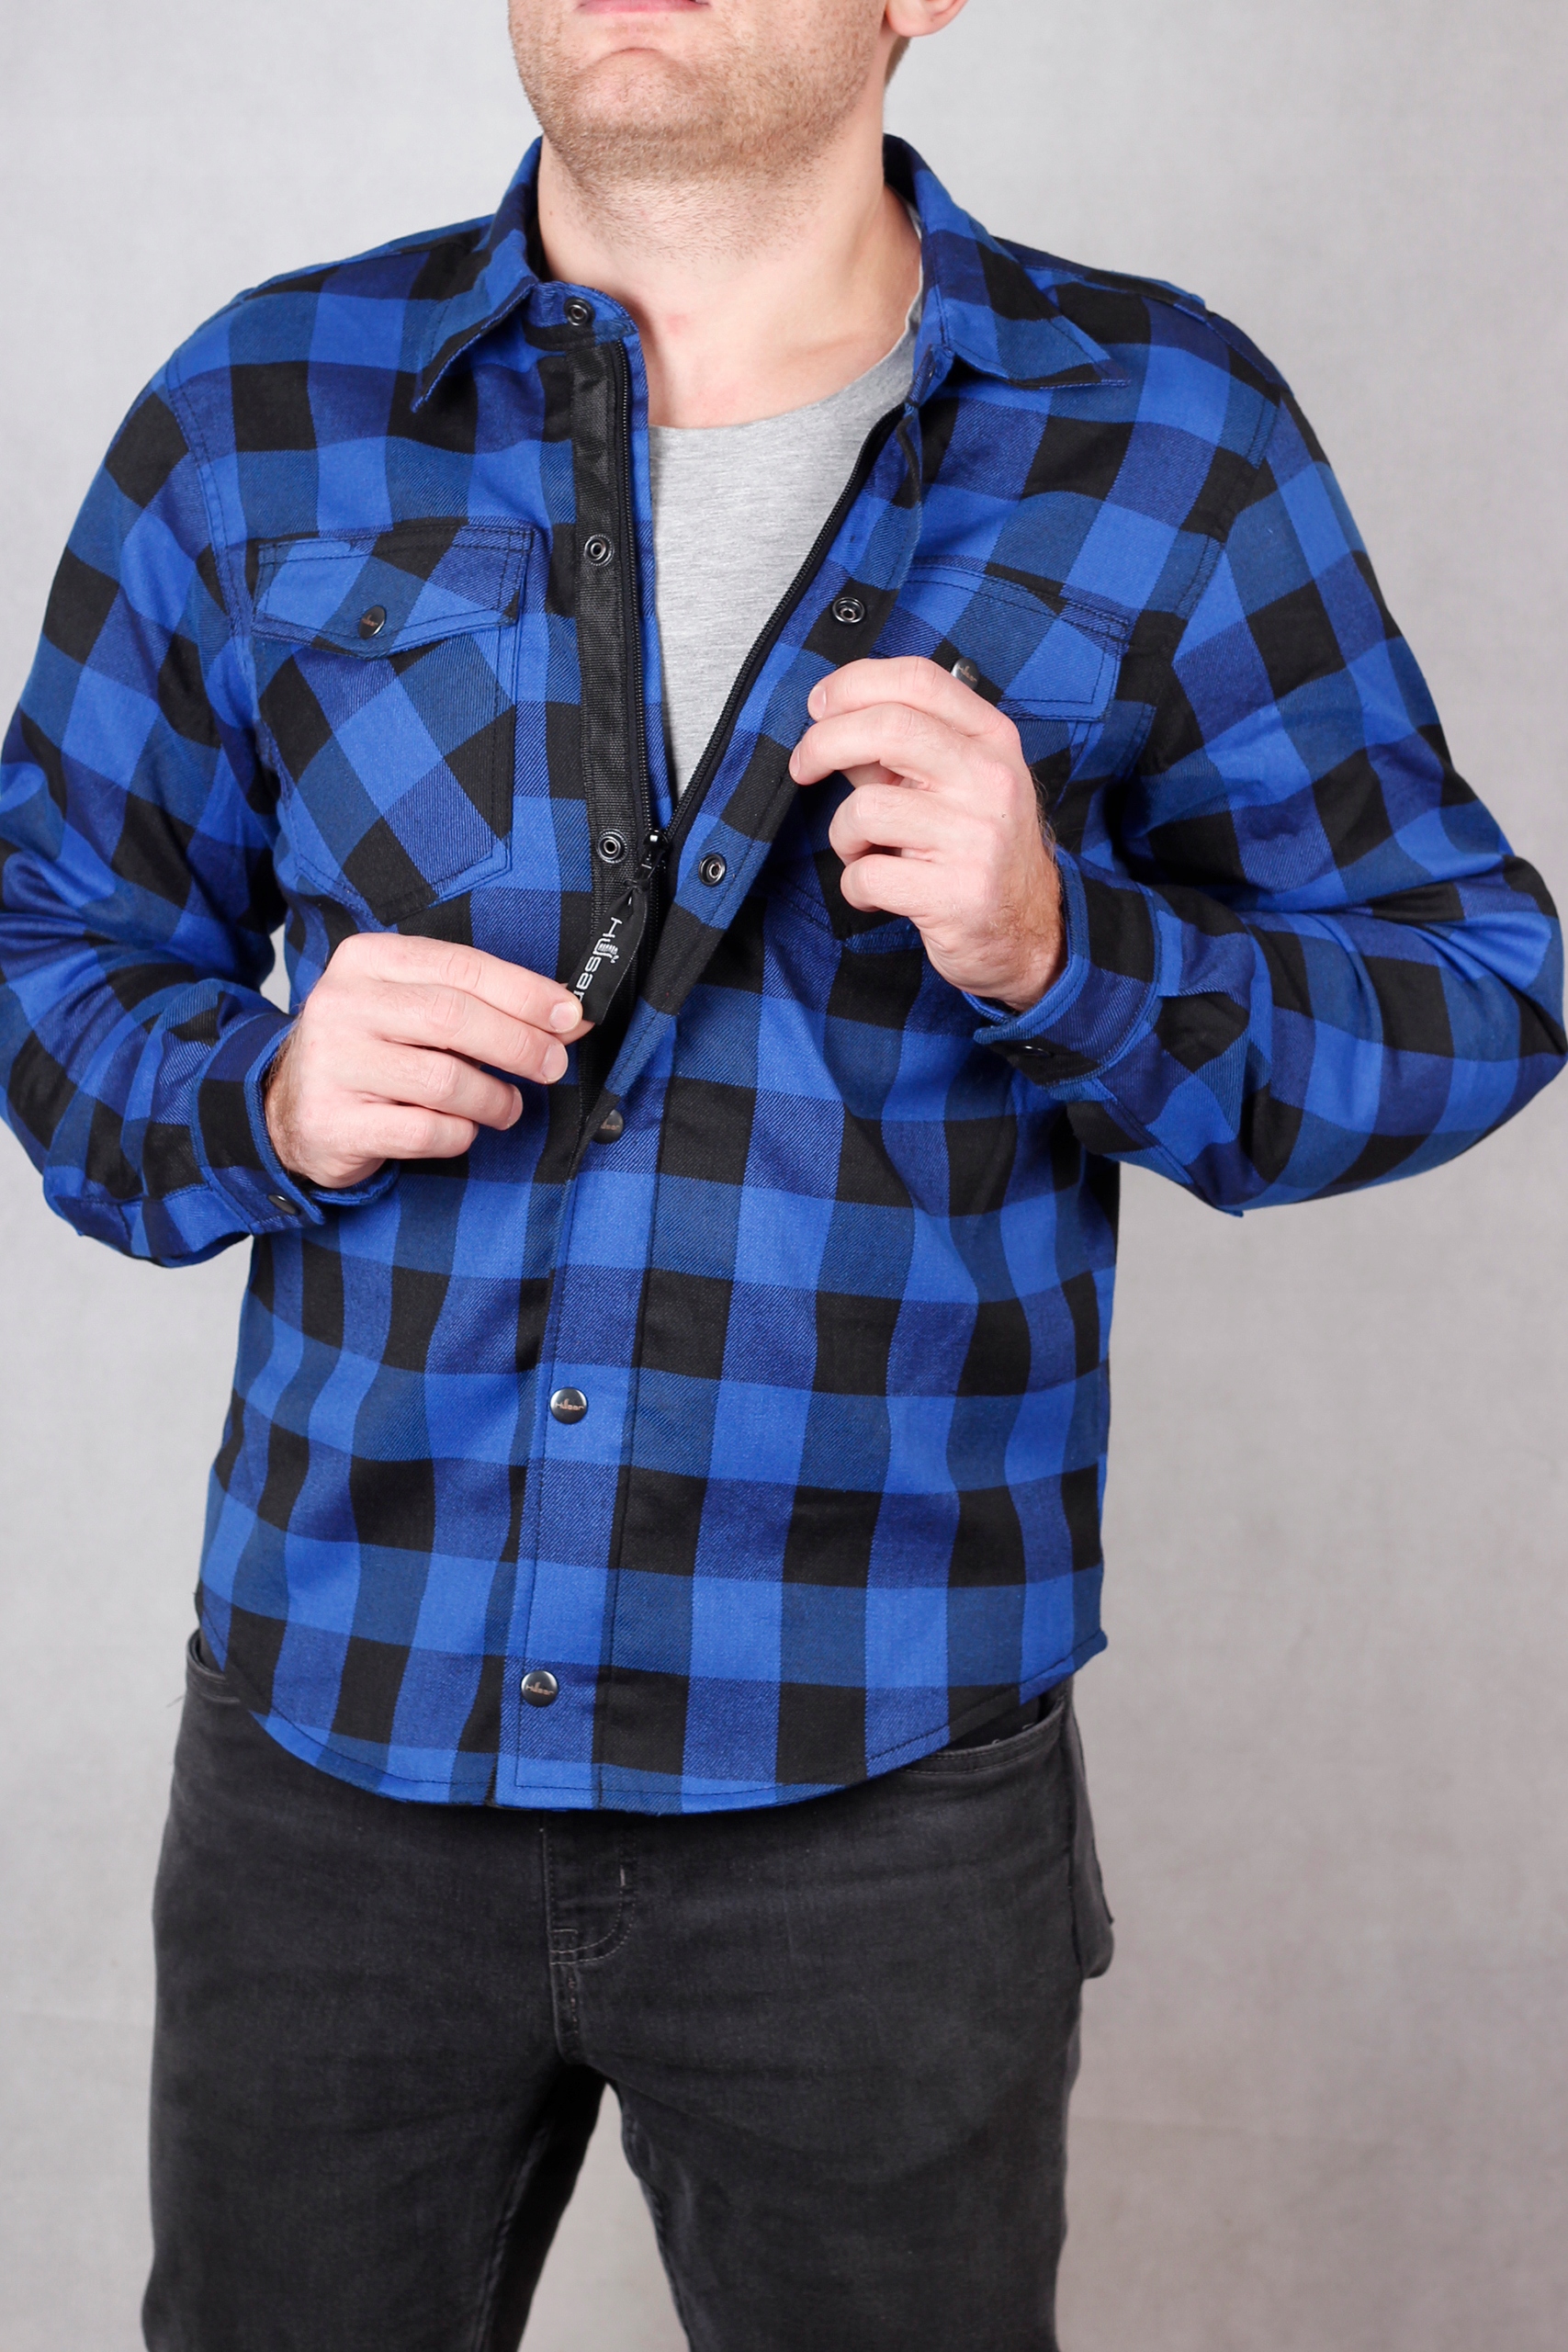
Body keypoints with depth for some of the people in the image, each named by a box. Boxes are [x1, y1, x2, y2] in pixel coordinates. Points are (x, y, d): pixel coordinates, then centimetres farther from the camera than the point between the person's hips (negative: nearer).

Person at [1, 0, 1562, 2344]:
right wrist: (260, 1101, -13)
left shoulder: (1165, 437, -3)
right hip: (336, 1724, 2)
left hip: (871, 1786, -1)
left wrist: (1062, 949, -19)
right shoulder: (259, 421, 1)